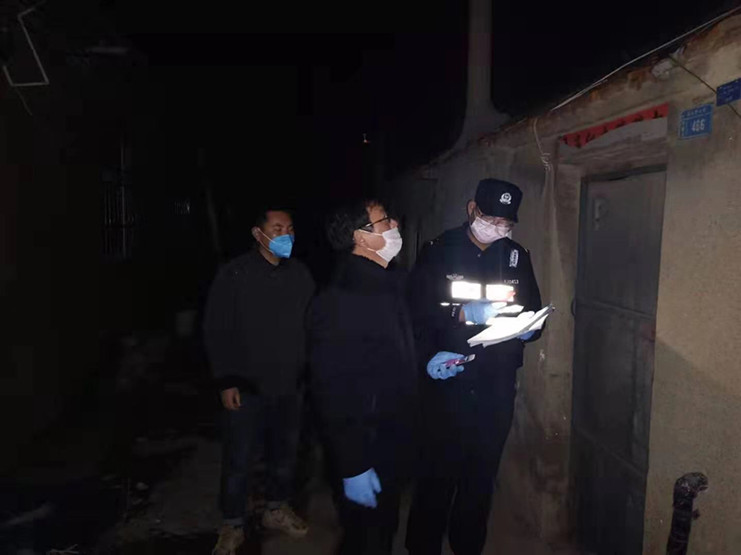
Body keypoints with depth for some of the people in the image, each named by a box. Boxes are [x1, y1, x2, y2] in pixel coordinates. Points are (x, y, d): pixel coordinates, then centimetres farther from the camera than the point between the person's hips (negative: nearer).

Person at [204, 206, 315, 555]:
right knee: (238, 460, 7)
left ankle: (277, 511, 39)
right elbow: (216, 331, -8)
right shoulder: (235, 274, -9)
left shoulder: (301, 274, 1)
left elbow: (312, 326, 7)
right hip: (246, 387, -3)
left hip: (289, 386, 4)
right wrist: (226, 382, -10)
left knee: (284, 453, 16)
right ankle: (232, 526, 28)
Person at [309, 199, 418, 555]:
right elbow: (332, 391, -24)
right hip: (363, 451, -8)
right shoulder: (338, 301, -23)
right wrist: (352, 468, -21)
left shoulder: (388, 284, 7)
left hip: (395, 445, 8)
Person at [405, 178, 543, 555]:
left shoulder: (517, 256, 9)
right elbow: (417, 312, -9)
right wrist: (465, 314, -23)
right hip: (447, 383, -3)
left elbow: (534, 314, 13)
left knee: (482, 475, 13)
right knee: (439, 473, 1)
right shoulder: (439, 252, -3)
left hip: (497, 387, 4)